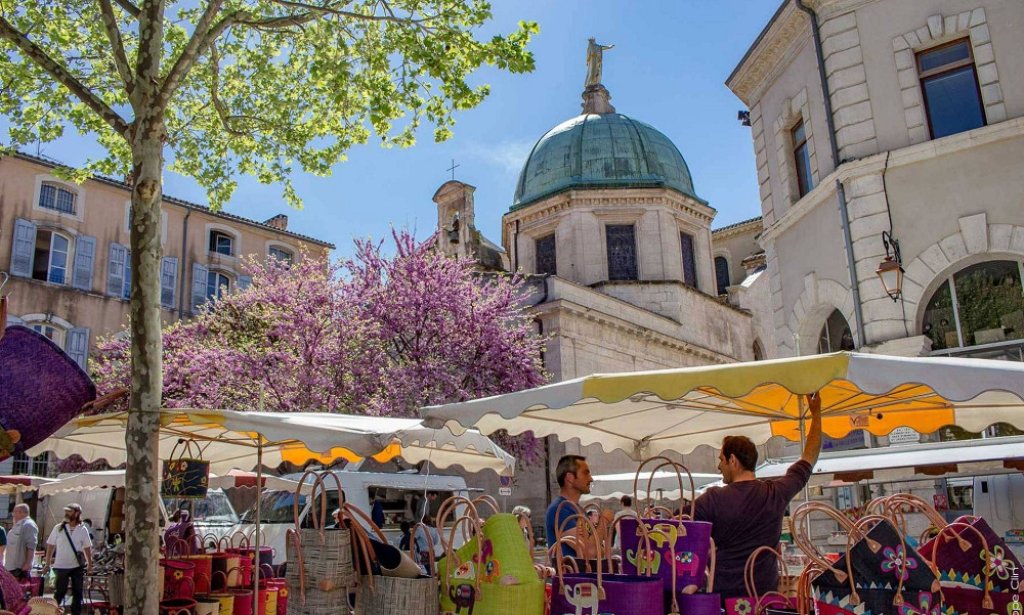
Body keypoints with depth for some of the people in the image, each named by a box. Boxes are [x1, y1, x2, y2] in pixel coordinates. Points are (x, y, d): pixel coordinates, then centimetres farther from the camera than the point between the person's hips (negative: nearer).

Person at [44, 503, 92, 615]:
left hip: (78, 566, 1)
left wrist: (90, 563, 3)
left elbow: (87, 547, 5)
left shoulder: (82, 529, 0)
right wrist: (48, 562, 0)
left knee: (77, 592, 8)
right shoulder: (58, 528, -2)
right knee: (59, 592, 3)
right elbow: (50, 546, 3)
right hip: (61, 566, -1)